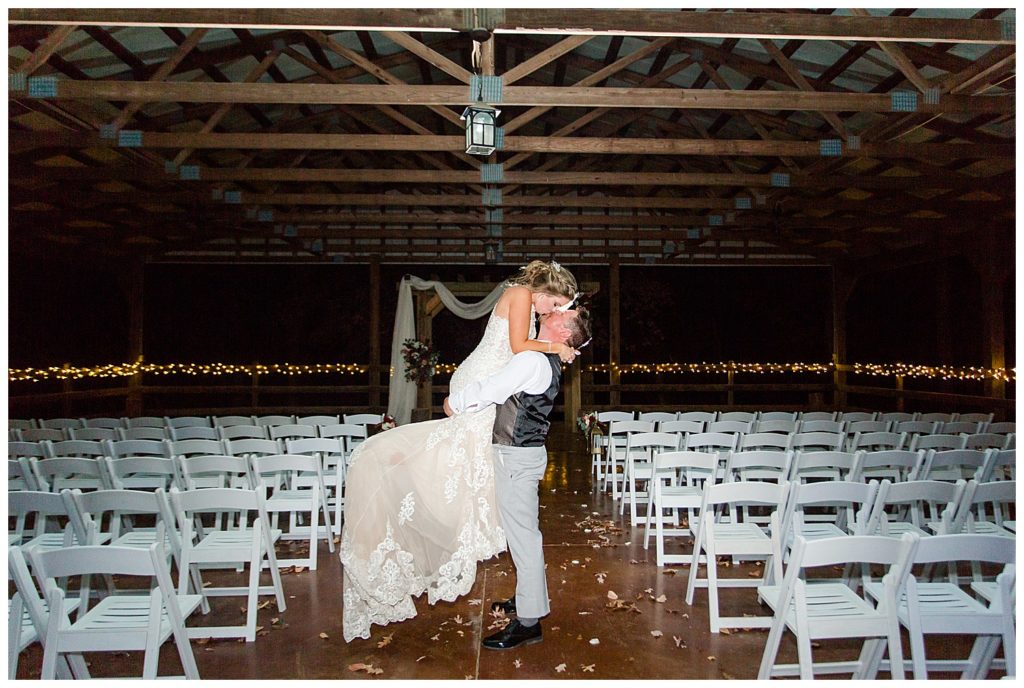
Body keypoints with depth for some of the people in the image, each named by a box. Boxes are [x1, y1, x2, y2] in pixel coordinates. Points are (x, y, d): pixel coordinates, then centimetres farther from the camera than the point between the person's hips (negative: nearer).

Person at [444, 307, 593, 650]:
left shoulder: (532, 360, -21)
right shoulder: (548, 361, 10)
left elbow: (489, 392, -23)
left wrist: (453, 403, -7)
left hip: (517, 457, -10)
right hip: (525, 452, 10)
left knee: (522, 536, -3)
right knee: (523, 532, 20)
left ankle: (528, 622, 6)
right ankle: (528, 599, 36)